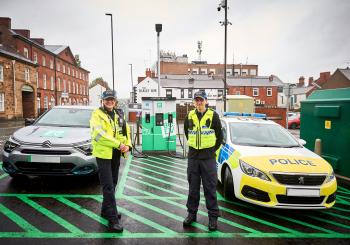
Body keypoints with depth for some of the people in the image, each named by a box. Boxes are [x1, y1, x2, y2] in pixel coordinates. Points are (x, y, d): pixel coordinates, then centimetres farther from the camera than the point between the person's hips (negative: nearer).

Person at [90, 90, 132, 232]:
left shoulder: (119, 115, 12)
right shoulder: (97, 115, -8)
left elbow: (126, 131, 11)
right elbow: (99, 134, -21)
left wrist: (128, 145, -7)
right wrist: (118, 144, -22)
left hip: (116, 154, 7)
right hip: (103, 154, -7)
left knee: (113, 184, 17)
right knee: (108, 187, -6)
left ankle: (105, 210, 34)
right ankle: (113, 218, 0)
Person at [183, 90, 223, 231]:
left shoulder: (213, 115, -4)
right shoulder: (190, 116, 5)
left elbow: (220, 136, 3)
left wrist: (213, 149, 5)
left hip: (208, 157, -3)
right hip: (193, 156, 3)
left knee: (210, 188, 2)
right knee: (193, 187, 11)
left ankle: (213, 216, 14)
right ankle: (192, 213, 25)